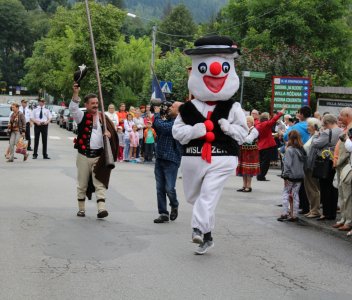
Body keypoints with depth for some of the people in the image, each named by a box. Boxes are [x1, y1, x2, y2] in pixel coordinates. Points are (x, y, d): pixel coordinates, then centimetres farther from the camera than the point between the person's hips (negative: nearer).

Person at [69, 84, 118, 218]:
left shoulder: (103, 117, 8)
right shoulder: (82, 116, 2)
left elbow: (113, 131, 12)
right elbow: (73, 108, -16)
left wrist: (109, 133, -12)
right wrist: (76, 93, -28)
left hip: (99, 156, 1)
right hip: (84, 155, -1)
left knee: (100, 183, -7)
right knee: (82, 184, 8)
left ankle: (101, 209, -14)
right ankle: (81, 209, 19)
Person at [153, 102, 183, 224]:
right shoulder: (167, 121, 14)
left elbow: (160, 125, -24)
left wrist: (157, 113, -7)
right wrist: (157, 114, 9)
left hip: (171, 160, -8)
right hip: (159, 158, 8)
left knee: (169, 188, -6)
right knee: (160, 188, 5)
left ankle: (174, 206, 21)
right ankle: (163, 213, 10)